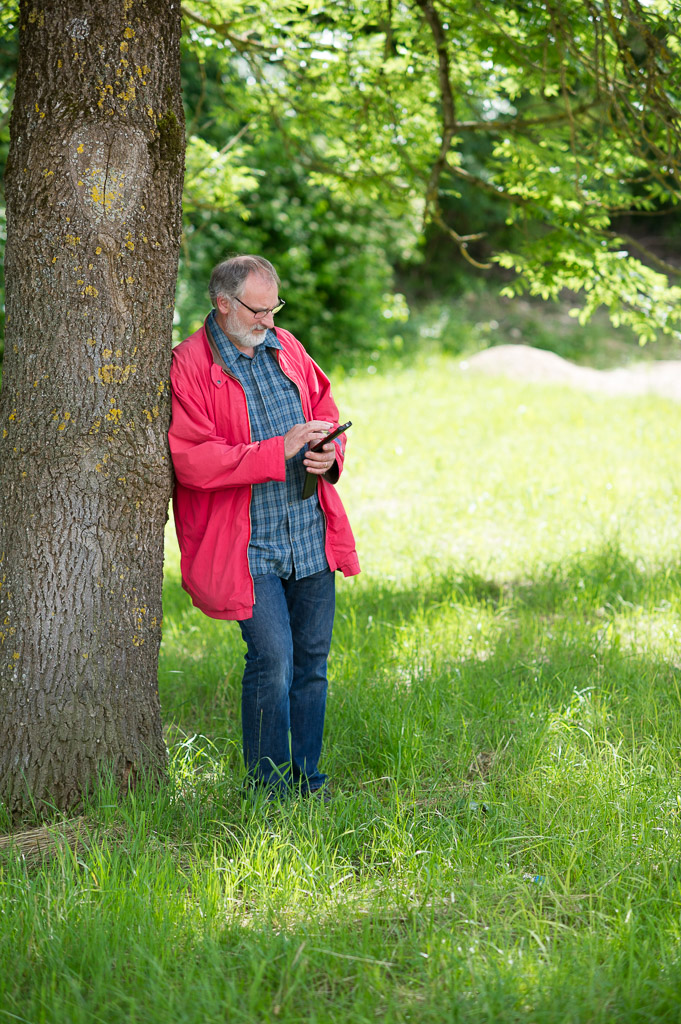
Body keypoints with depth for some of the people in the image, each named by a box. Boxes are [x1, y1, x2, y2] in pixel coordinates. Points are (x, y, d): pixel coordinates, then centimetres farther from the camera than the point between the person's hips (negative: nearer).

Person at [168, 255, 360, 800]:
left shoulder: (285, 347, 11)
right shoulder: (190, 366, -9)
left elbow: (326, 410, 22)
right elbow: (193, 462, -17)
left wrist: (329, 452, -2)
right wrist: (281, 450, -22)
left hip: (310, 536, 6)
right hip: (248, 545, -6)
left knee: (312, 659, 10)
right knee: (272, 661, -12)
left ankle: (308, 781, 22)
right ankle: (269, 790, 4)